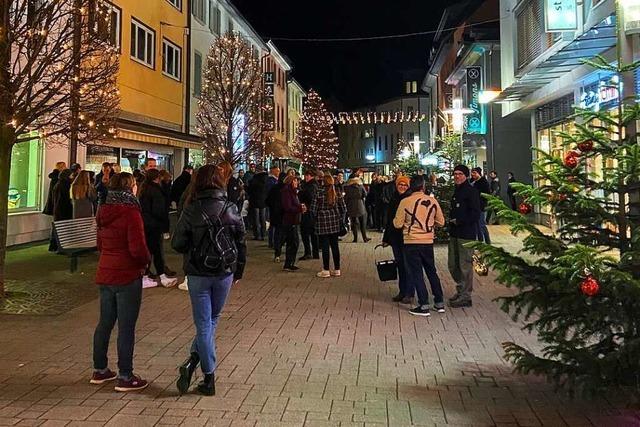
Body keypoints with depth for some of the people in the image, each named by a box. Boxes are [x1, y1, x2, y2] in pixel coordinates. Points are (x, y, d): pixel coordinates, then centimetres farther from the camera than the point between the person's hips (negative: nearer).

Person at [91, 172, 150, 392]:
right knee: (126, 327, 1)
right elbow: (138, 249, -21)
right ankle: (125, 377, 9)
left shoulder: (104, 212, 7)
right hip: (127, 276, -8)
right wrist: (146, 259, -2)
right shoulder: (131, 213, -18)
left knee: (105, 322, 17)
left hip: (105, 274, 8)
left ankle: (99, 370, 29)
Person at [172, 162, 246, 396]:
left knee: (203, 324, 7)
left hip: (198, 273, -2)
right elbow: (241, 244, 2)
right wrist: (238, 272, 13)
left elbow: (178, 244, -7)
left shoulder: (191, 210, -9)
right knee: (212, 320, 18)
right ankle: (195, 360, 10)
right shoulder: (231, 210, -4)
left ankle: (209, 378, 5)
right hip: (224, 274, 2)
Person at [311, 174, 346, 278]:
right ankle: (337, 269, 16)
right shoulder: (337, 192, 1)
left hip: (322, 222, -4)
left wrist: (316, 217, 8)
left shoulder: (319, 192, -10)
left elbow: (313, 208, -9)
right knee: (335, 246, 10)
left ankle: (326, 270, 5)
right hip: (335, 223, 4)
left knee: (325, 247, 1)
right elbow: (344, 208, 3)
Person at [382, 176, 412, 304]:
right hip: (395, 238, 6)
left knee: (407, 265, -2)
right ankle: (402, 292, 21)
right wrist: (386, 238, 17)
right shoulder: (393, 200, 11)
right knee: (400, 264, 12)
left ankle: (409, 294, 6)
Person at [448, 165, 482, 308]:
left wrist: (459, 221, -15)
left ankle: (465, 297, 6)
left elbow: (475, 214, -15)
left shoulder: (471, 192, -9)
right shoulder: (456, 192, 17)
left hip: (466, 234, -8)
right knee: (453, 265, 13)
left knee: (465, 266, -2)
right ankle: (461, 290, 29)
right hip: (454, 234, 9)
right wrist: (451, 219, 10)